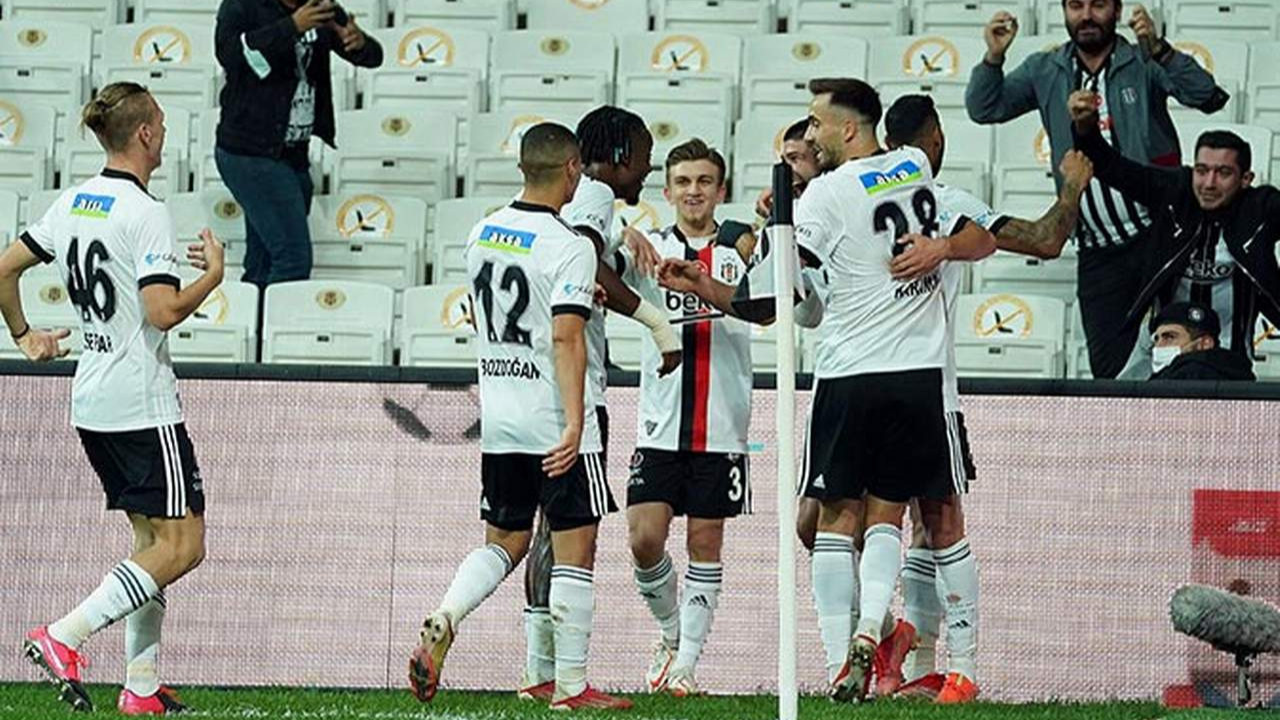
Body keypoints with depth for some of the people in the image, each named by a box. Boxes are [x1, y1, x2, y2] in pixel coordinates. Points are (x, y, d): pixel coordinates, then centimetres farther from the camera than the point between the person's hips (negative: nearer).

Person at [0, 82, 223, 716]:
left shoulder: (73, 203, 8)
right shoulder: (145, 214, -16)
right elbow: (164, 312, -23)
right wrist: (214, 274, -7)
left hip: (92, 402, 9)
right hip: (143, 404, -9)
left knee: (153, 538, 15)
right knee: (181, 545, -7)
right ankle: (62, 638, -17)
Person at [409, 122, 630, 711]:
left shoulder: (483, 235, 7)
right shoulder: (568, 248, -14)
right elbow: (566, 339, -23)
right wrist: (574, 423, -26)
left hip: (498, 416, 6)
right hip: (554, 419, -6)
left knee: (505, 541, 17)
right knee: (574, 547, 2)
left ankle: (441, 623, -8)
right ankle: (571, 685, 3)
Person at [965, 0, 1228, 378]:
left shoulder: (1143, 64, -3)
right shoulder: (1045, 71, 10)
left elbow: (1208, 97, -17)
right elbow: (984, 109, 6)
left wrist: (1158, 51, -32)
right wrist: (994, 58, -12)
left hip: (1156, 233, -4)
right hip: (1099, 252, 4)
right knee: (1108, 368, 3)